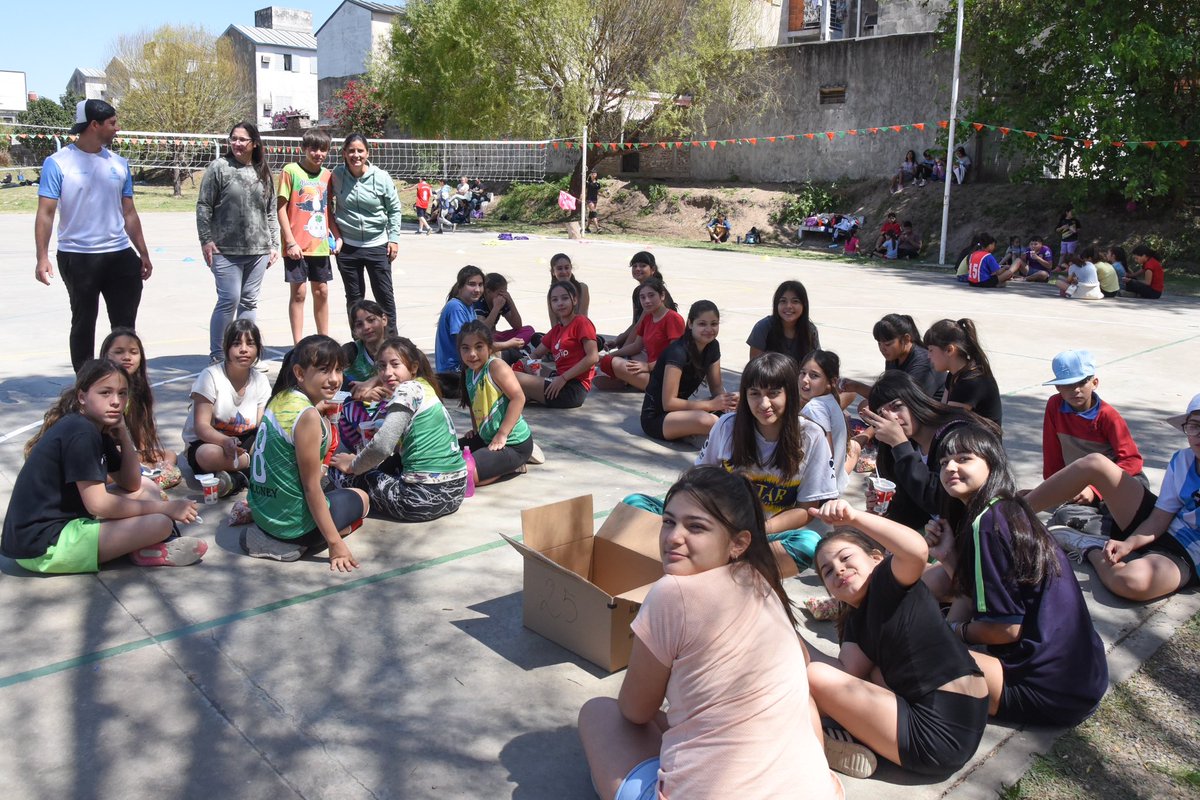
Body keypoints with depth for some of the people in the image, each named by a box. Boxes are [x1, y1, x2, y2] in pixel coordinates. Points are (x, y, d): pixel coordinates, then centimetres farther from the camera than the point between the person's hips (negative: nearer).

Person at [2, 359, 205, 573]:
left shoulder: (98, 431, 10)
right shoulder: (79, 432, -19)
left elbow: (132, 485, 12)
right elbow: (97, 504, -23)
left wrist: (124, 435, -1)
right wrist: (162, 507, -15)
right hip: (42, 546, -10)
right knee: (160, 523, -22)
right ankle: (145, 552, 6)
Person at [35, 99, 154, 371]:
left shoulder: (119, 164, 9)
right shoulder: (58, 163, -5)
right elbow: (46, 213, -8)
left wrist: (143, 254, 13)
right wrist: (42, 257, -16)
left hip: (120, 256, 4)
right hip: (78, 257, -4)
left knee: (125, 324, 6)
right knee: (83, 324, 8)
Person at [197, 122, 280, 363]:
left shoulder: (263, 173, 11)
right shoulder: (219, 167, -1)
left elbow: (271, 212, 15)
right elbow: (203, 206, -1)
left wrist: (274, 244, 11)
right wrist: (206, 240, -7)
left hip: (258, 251, 4)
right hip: (225, 250, -4)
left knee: (250, 301, 8)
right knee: (229, 300, -6)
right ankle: (217, 354, 6)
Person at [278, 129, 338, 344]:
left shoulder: (327, 175, 9)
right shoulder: (291, 171, -5)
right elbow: (281, 208, -7)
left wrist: (337, 236, 5)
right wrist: (291, 242, -13)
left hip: (321, 245, 5)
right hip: (297, 246, -5)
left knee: (322, 292, 10)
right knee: (298, 292, 0)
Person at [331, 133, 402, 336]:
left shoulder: (381, 177, -8)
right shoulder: (336, 175, -4)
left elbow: (394, 209, 2)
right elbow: (329, 204, 10)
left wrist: (394, 238, -1)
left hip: (377, 245, -1)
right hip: (347, 246, 1)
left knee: (385, 295, 3)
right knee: (354, 297, 11)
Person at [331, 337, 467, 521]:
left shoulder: (407, 390, -11)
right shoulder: (424, 388, 16)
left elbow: (382, 445, -19)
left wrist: (352, 466, -2)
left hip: (425, 496, -9)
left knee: (340, 470, 8)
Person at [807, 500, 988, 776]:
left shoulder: (888, 578, -6)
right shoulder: (856, 619, 15)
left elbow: (917, 550, -29)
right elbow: (847, 672, -1)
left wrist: (853, 517, -36)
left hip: (941, 733, -10)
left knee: (815, 677, -10)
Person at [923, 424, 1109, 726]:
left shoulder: (987, 523, -19)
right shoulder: (1011, 511, 9)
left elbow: (1008, 628, -18)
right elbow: (980, 594, 13)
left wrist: (955, 630, 0)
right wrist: (948, 556, -1)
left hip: (1051, 689, -10)